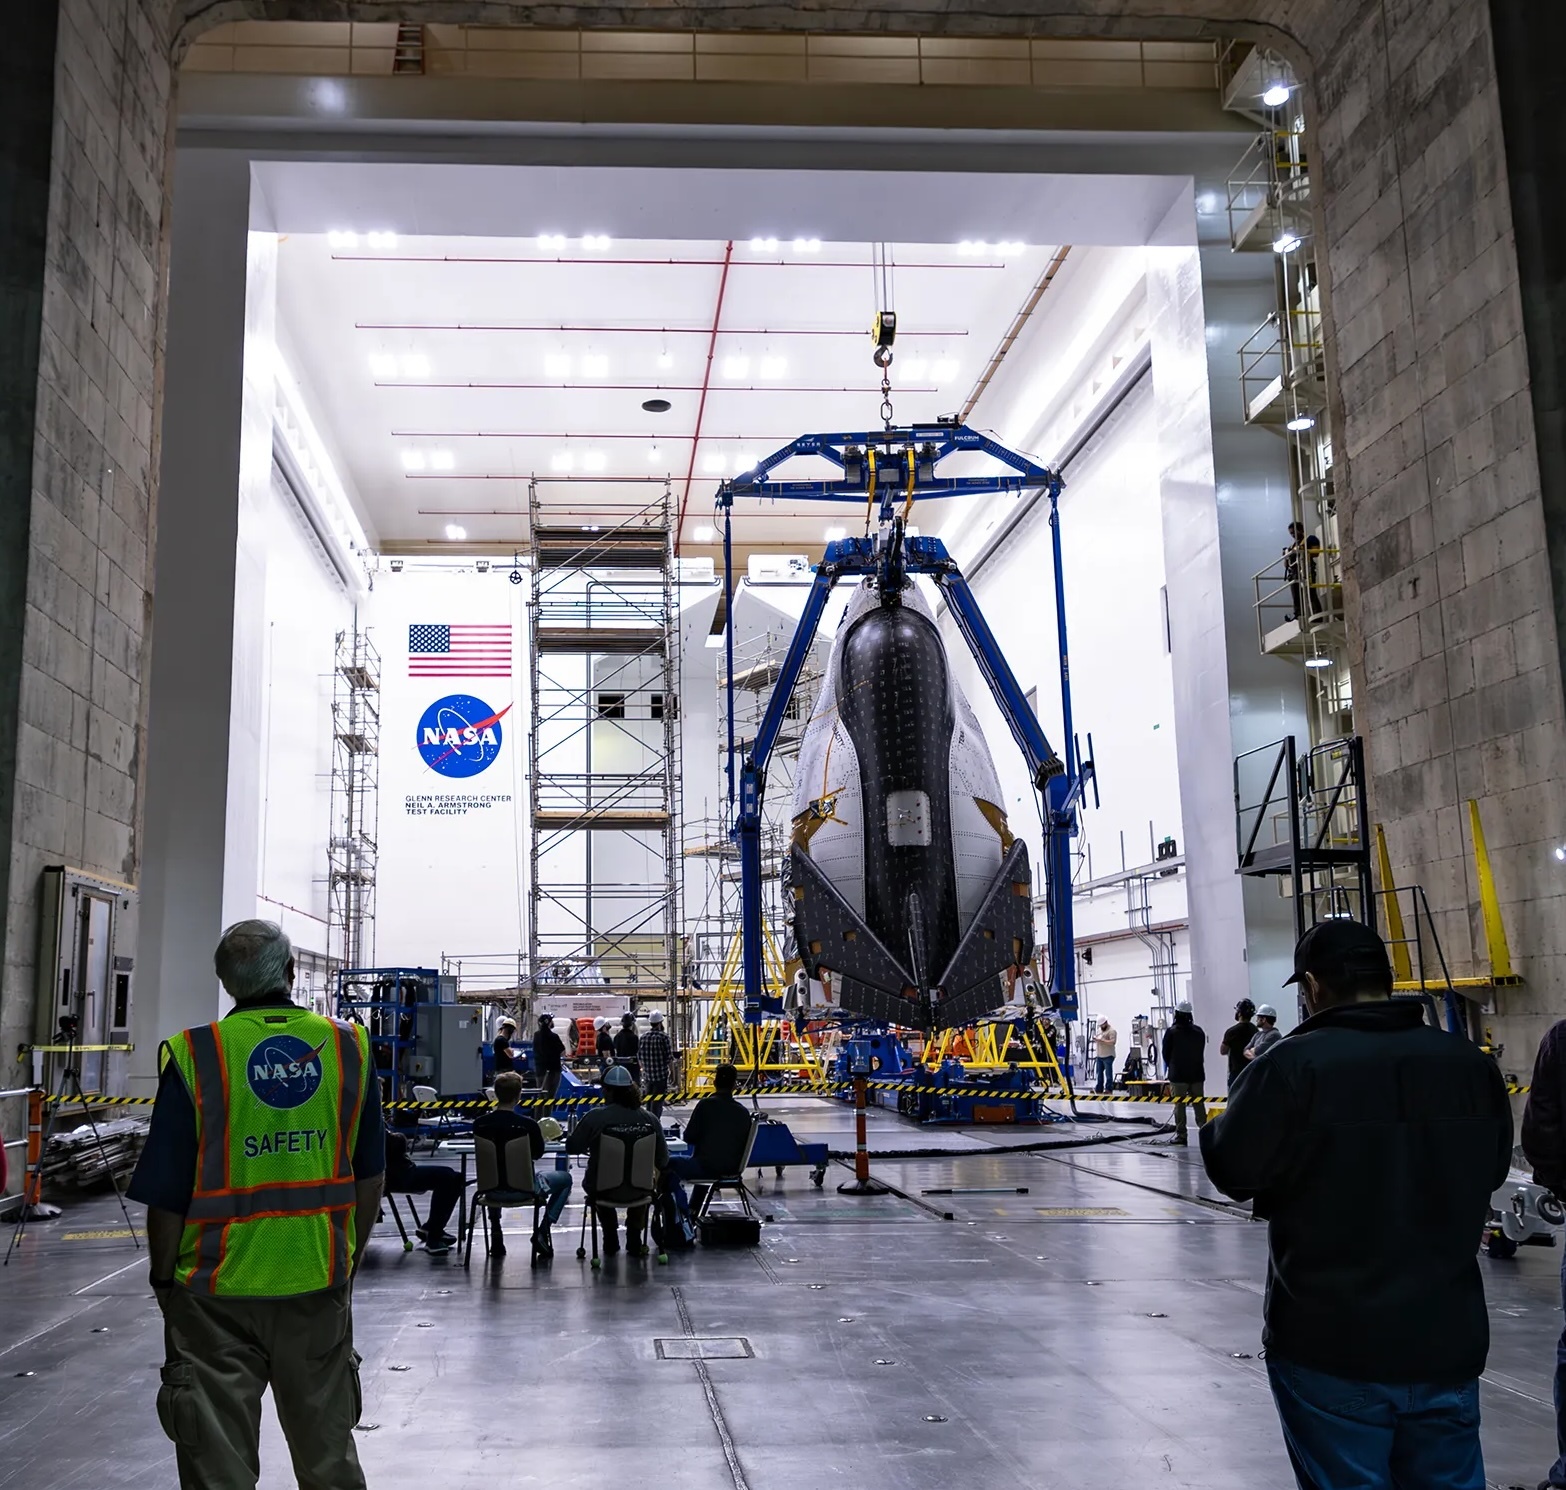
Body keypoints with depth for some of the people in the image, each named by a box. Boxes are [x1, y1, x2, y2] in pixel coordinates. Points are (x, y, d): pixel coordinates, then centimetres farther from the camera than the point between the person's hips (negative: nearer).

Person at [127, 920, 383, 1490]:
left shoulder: (194, 1056, -12)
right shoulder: (349, 1048, -2)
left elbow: (166, 1194, -8)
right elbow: (370, 1176, 6)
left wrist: (164, 1278, 7)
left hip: (218, 1289, -2)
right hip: (320, 1283, 3)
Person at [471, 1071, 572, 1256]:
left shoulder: (479, 1123, -13)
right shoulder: (527, 1124, -22)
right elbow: (538, 1153, -3)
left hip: (491, 1185, 4)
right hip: (524, 1185, -4)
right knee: (565, 1178, 22)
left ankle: (495, 1232, 29)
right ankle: (543, 1231, 7)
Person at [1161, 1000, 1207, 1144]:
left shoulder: (1171, 1032, -11)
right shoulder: (1199, 1031, 0)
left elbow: (1166, 1054, -3)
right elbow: (1202, 1052, 7)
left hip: (1178, 1074, -3)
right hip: (1197, 1073, 3)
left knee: (1179, 1104, 2)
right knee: (1199, 1103, 9)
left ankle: (1181, 1134, 2)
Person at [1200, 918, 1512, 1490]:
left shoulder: (1293, 1066, -18)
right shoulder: (1470, 1062, -2)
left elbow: (1232, 1169, -10)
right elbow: (1491, 1169, 13)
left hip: (1332, 1346, -5)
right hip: (1448, 1340, 5)